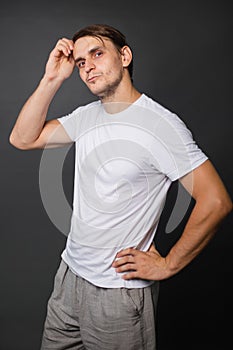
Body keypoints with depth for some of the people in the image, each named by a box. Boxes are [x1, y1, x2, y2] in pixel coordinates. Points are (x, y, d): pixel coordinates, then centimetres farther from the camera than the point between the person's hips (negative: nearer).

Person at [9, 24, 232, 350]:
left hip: (119, 289, -6)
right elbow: (23, 138, 3)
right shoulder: (86, 116, 4)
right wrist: (51, 80, -5)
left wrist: (168, 265, -14)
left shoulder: (159, 123, -19)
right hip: (70, 274, 7)